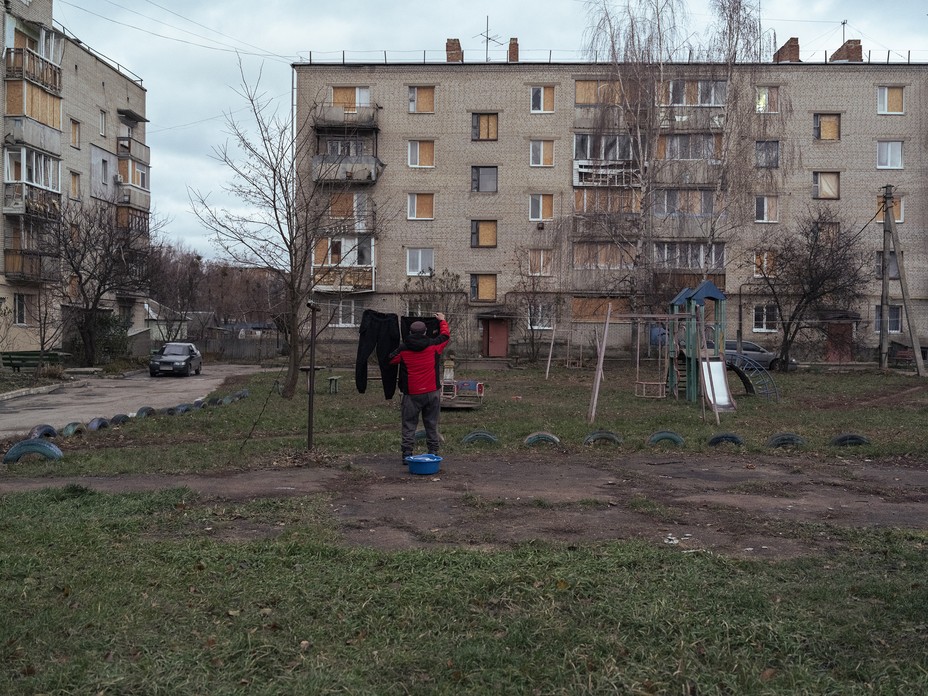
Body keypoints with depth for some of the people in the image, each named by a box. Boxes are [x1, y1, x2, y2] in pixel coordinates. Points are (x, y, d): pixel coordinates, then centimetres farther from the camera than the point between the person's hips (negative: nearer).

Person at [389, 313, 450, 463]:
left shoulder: (403, 349, -4)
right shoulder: (433, 345, -3)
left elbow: (390, 360, 10)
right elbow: (446, 335, 15)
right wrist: (442, 321, 32)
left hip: (412, 394, -1)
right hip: (432, 392, 1)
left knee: (409, 424, 6)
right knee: (432, 424, 10)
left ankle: (407, 453, 1)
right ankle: (433, 452, 12)